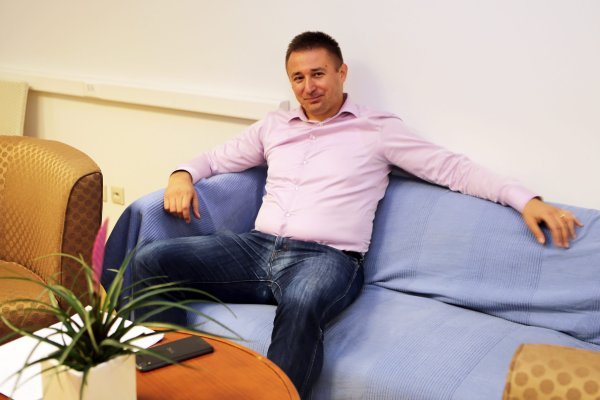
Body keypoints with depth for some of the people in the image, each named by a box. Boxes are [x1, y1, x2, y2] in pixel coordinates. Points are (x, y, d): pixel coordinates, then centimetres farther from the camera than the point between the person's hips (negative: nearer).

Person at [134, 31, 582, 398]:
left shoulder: (378, 129, 7)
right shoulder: (273, 126, 20)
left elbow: (454, 168, 1)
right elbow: (216, 158, 29)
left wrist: (527, 199, -10)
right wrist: (183, 174, 4)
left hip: (328, 259, -5)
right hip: (258, 247, 5)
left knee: (301, 303, -43)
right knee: (151, 260, -15)